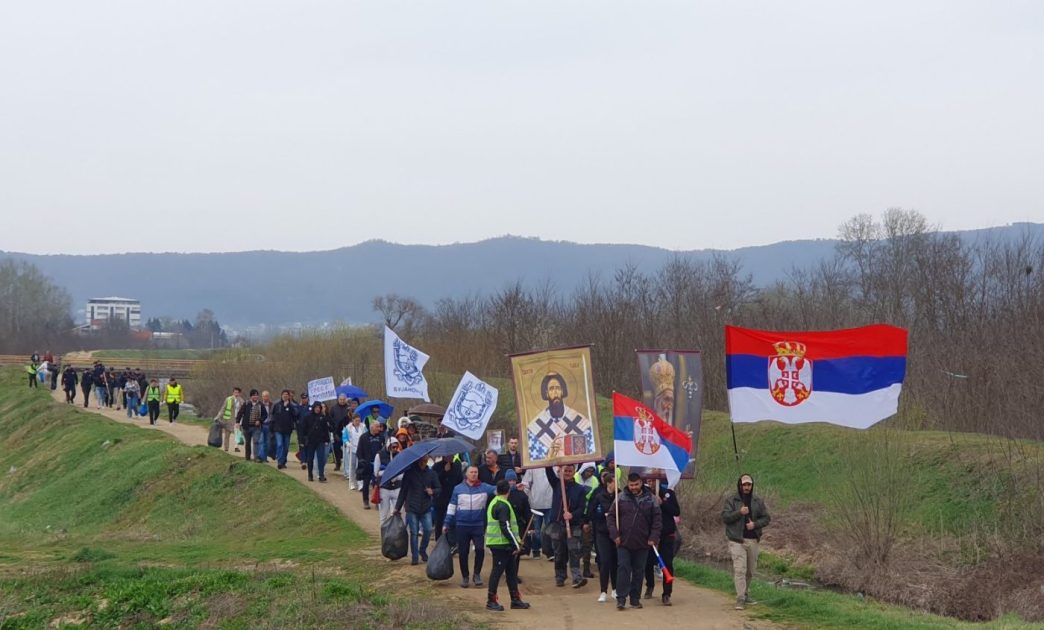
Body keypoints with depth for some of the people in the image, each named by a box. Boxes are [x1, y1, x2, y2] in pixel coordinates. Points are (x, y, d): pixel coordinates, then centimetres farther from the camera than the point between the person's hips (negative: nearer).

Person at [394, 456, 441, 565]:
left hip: (426, 508, 2)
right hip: (412, 508, -2)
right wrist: (397, 507, 2)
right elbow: (403, 491, 3)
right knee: (413, 533, 0)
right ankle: (414, 556, 10)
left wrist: (432, 491, -11)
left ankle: (423, 551, 18)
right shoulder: (410, 473, -1)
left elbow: (439, 489, 13)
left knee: (428, 530, -7)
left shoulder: (431, 474, 4)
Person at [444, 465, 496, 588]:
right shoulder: (458, 489, 1)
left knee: (480, 549, -12)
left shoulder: (484, 488, 0)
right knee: (462, 553, 5)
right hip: (462, 525, 0)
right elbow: (452, 507, 5)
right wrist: (447, 524, 4)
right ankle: (465, 577, 20)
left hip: (478, 525, 0)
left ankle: (477, 574, 8)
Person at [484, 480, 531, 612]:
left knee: (511, 571, 12)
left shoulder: (494, 503, 15)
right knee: (498, 570, -4)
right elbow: (505, 528, -22)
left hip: (503, 545, 10)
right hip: (501, 545, -10)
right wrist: (516, 544, -16)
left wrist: (516, 543, 22)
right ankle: (491, 601, 1)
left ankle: (515, 599, 16)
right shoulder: (503, 506, -17)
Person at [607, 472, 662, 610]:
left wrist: (653, 537, -5)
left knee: (639, 571, 6)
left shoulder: (650, 499, 3)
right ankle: (621, 599, -4)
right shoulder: (621, 498, 1)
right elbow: (610, 517, 3)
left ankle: (635, 599, 15)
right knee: (623, 569, -6)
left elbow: (657, 520, 4)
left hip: (642, 543, 1)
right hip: (624, 542, -1)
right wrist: (615, 534, -8)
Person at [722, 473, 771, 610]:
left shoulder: (758, 501, 9)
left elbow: (766, 518, 10)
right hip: (737, 541, -4)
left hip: (753, 540, 4)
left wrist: (755, 524, -9)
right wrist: (739, 513, -20)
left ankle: (746, 594, 31)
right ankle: (740, 599, -15)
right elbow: (724, 517, -8)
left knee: (750, 571, 13)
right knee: (739, 570, -13)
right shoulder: (731, 500, 0)